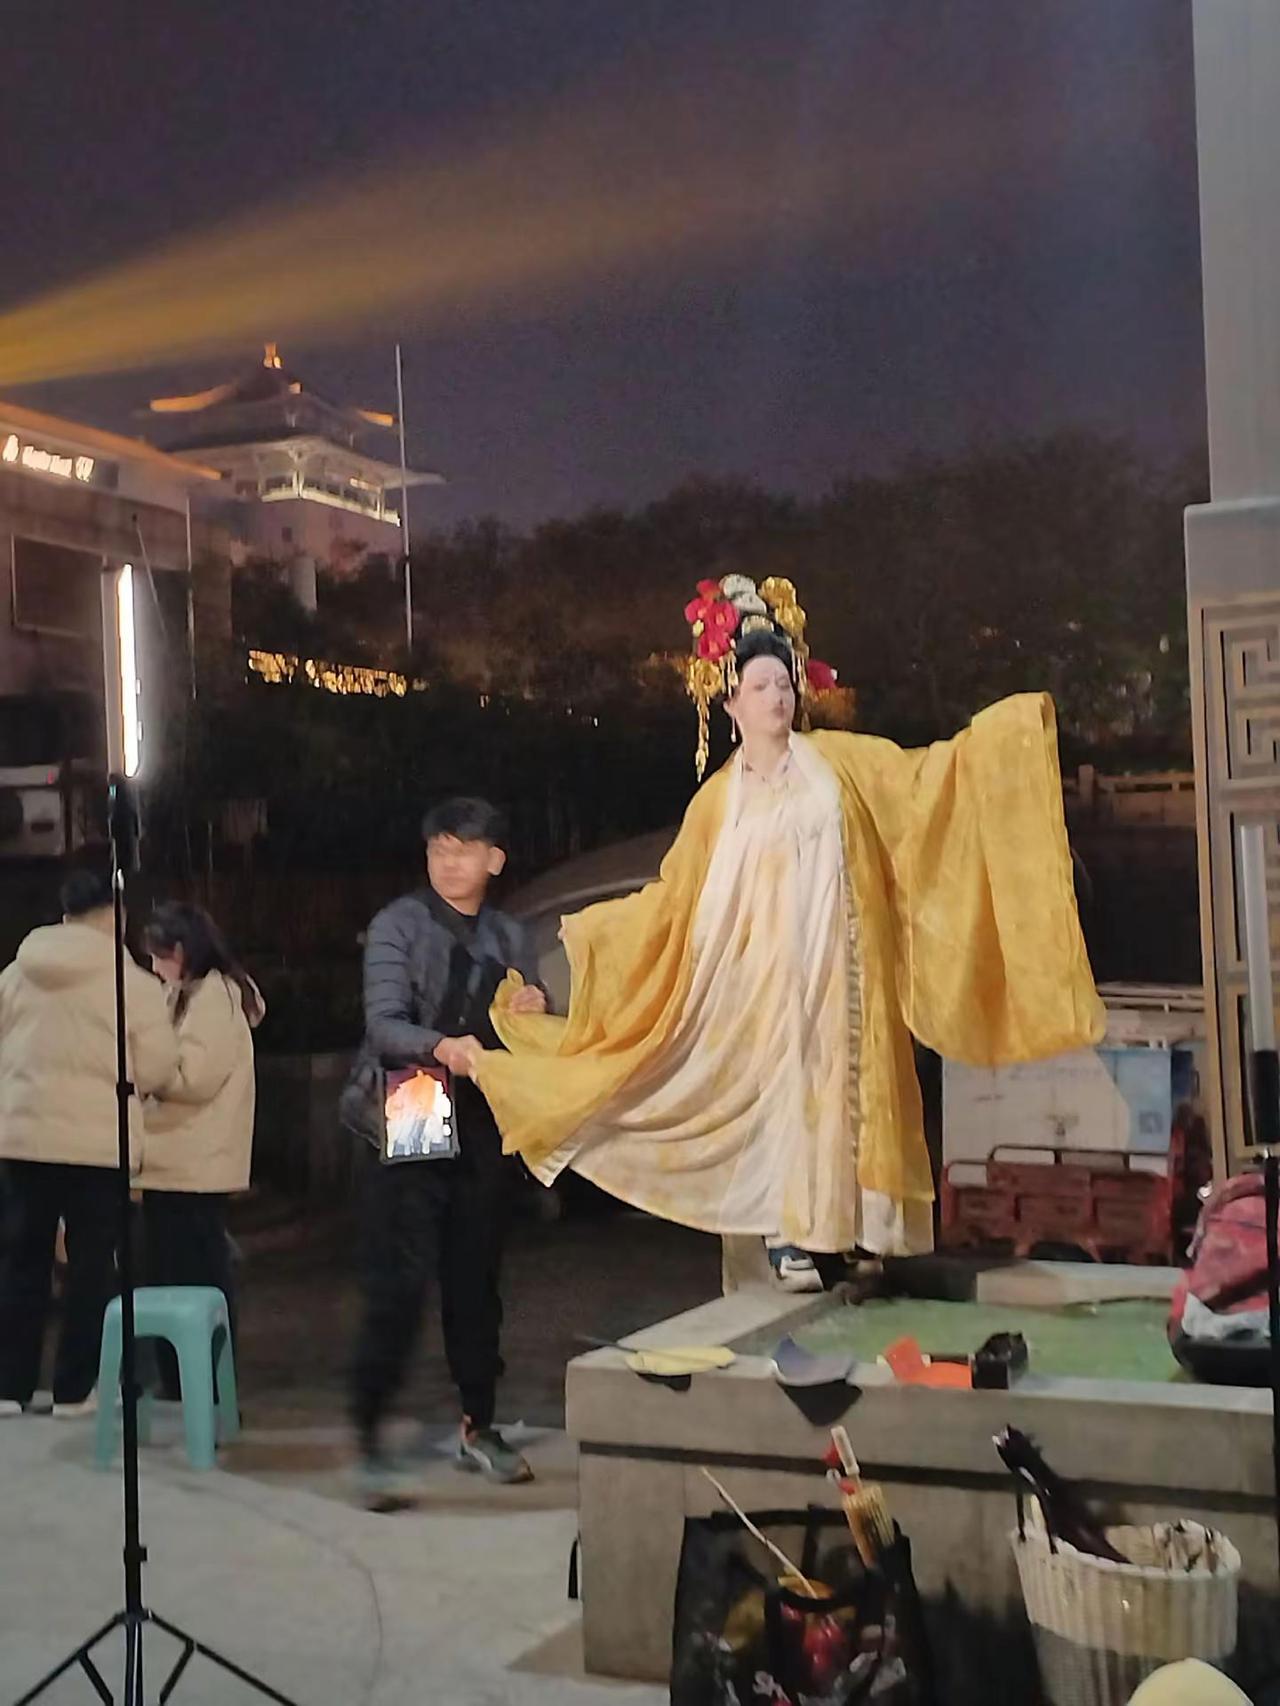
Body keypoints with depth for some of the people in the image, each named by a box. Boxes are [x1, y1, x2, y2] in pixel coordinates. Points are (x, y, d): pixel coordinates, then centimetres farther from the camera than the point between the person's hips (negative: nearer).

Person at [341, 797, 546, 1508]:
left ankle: (478, 1427, 26)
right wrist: (441, 1046, -35)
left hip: (481, 1133, 5)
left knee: (477, 1282, 12)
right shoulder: (398, 926, -3)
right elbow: (384, 1022, -16)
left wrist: (535, 1012, -6)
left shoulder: (508, 939, 13)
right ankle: (370, 1436, -3)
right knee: (398, 1284, -10)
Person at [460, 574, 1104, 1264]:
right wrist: (587, 926, 13)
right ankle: (791, 1236, 0)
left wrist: (1000, 728, 2)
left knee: (840, 1082, -1)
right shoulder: (718, 798, 7)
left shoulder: (838, 761, 8)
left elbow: (920, 774, 8)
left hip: (835, 966, 1)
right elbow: (674, 894, 13)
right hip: (765, 974, 0)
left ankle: (851, 1229, 4)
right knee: (778, 1086, -4)